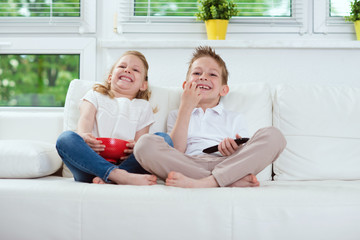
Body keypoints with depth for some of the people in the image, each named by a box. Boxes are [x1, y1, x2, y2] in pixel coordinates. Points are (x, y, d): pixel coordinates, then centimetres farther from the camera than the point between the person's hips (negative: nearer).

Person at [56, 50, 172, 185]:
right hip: (92, 164, 0)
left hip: (124, 163, 1)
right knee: (65, 138, -28)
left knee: (163, 139, -21)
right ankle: (120, 176, -45)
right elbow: (85, 119, 1)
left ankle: (107, 179, -37)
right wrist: (84, 136, -24)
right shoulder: (95, 96, 23)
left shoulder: (143, 107, 23)